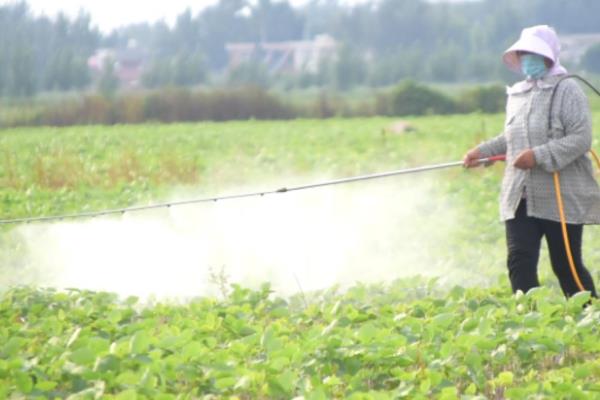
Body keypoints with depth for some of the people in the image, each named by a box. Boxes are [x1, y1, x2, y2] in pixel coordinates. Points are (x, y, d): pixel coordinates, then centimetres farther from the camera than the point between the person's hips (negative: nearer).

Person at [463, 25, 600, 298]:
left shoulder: (567, 91, -8)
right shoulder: (516, 94, 14)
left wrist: (539, 156, -23)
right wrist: (483, 151, 15)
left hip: (562, 198, -6)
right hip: (520, 198, 6)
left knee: (567, 266, 2)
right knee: (519, 261, -7)